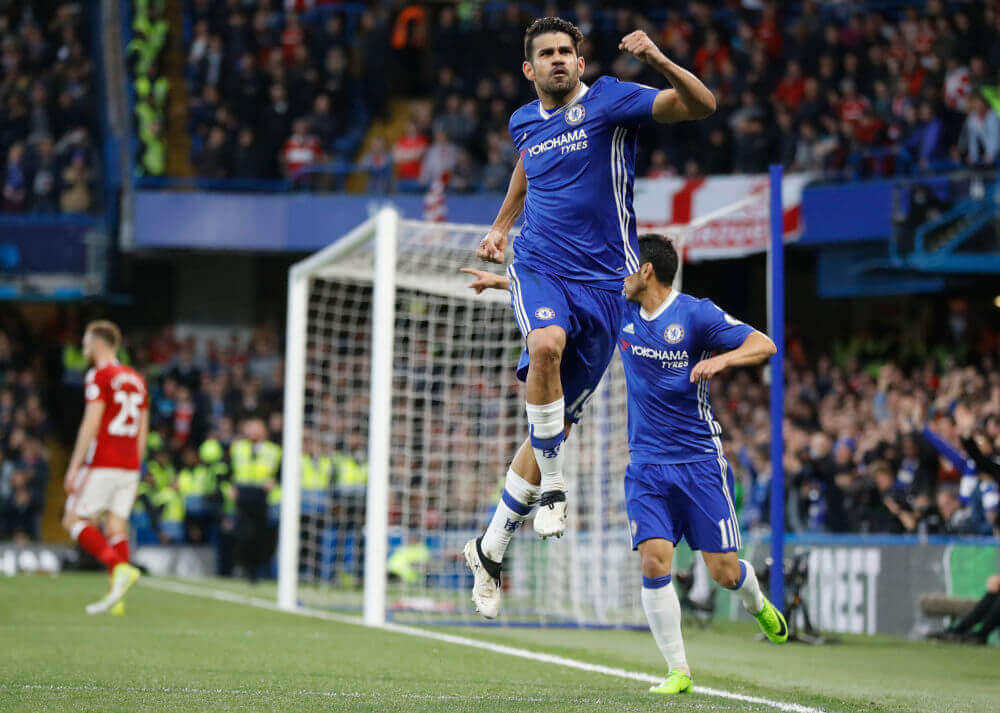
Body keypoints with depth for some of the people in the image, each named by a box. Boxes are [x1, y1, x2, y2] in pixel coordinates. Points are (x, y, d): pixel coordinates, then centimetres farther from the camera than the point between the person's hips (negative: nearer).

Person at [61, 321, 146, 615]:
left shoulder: (100, 376, -7)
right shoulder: (136, 379, 16)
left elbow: (91, 424, -14)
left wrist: (74, 466, -12)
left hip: (102, 464, -7)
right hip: (130, 466, 7)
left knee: (75, 521, -1)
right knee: (116, 525, 6)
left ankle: (120, 568, -19)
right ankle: (117, 596, -3)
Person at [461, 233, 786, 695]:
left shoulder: (696, 314, -8)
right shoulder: (621, 311, 7)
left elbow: (764, 345, -11)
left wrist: (721, 359, -28)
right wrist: (500, 280, 24)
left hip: (699, 460, -4)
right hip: (646, 465, 4)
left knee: (724, 571, -2)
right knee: (654, 561, -13)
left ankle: (757, 604, 34)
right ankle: (678, 671, -4)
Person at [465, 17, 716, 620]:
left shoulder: (610, 100, -4)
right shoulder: (524, 122, 10)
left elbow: (701, 105, -14)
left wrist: (658, 60, -30)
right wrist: (500, 227, 23)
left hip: (603, 281, -1)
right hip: (538, 270, 1)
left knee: (556, 427, 4)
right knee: (546, 343, -35)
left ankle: (491, 549, 18)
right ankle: (552, 486, -22)